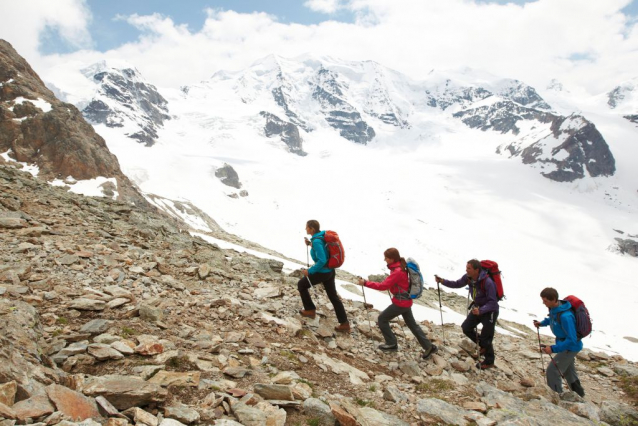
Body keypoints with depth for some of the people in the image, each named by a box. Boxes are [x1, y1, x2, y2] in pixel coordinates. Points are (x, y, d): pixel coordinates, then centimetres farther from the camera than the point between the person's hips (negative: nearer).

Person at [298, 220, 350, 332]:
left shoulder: (316, 241, -24)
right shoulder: (322, 236, 3)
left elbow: (322, 260, -28)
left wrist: (310, 271, -20)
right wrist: (310, 244, 13)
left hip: (322, 272, -9)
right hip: (330, 271, 9)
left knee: (301, 285, 15)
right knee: (333, 296, 14)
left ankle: (310, 310, 25)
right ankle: (344, 324, 16)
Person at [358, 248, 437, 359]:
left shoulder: (397, 272, -25)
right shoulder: (400, 266, 4)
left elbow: (383, 286, -28)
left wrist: (365, 283, -25)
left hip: (400, 302, -10)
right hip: (406, 301, 10)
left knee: (382, 319, 5)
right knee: (412, 324, 19)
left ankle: (391, 344, 16)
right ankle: (428, 347, 24)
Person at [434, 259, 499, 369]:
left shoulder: (487, 282, -33)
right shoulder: (468, 277, -12)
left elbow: (492, 302, -30)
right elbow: (457, 284, 2)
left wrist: (480, 310, -44)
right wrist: (442, 281, -12)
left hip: (490, 310, -7)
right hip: (478, 307, 7)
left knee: (486, 337, -2)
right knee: (466, 327, 3)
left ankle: (489, 362, 20)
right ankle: (484, 346, 25)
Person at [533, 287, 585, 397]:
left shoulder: (565, 316, -37)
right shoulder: (554, 308, -9)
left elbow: (571, 340, -34)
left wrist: (553, 349, -36)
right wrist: (542, 323, -2)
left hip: (571, 347, -10)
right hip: (563, 343, 10)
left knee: (552, 370, -7)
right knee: (568, 369, 29)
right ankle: (578, 392, 51)